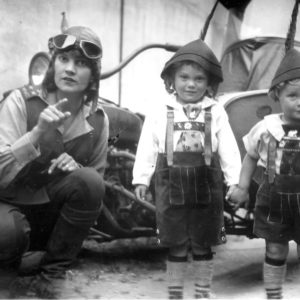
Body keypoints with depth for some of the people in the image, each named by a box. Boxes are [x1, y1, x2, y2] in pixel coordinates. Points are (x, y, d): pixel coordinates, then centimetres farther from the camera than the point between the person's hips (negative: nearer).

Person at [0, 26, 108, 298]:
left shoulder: (97, 119, -4)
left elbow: (97, 175, 8)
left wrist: (76, 169, -16)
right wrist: (38, 132, -36)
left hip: (55, 215, 3)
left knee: (89, 182, -28)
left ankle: (50, 273, -10)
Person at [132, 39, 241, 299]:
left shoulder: (216, 113, 1)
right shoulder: (160, 113, 0)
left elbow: (228, 149, -1)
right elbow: (147, 148, 1)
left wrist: (235, 181, -6)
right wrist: (141, 179, -3)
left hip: (206, 187, 1)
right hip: (172, 187, 0)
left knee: (203, 246, 11)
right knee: (176, 246, 8)